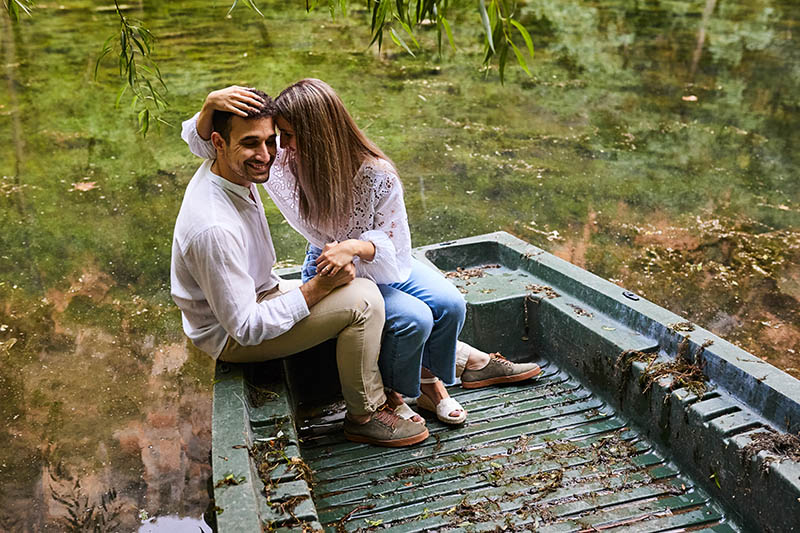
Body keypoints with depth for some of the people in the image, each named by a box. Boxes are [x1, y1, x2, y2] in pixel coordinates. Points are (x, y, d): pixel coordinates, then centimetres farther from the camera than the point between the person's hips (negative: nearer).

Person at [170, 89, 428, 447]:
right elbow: (246, 328, -30)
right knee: (362, 298, -22)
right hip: (231, 336, -10)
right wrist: (319, 287, -27)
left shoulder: (232, 173, -8)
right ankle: (365, 416, -3)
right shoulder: (214, 228, -36)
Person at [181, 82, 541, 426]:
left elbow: (392, 245, -17)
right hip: (330, 270, -2)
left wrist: (355, 247, -38)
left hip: (382, 263, 2)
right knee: (413, 320, -24)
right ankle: (393, 392, 4)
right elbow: (204, 142, -13)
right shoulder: (282, 160, -19)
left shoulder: (376, 174, -24)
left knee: (450, 304, -19)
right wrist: (211, 104, -35)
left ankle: (428, 374, 9)